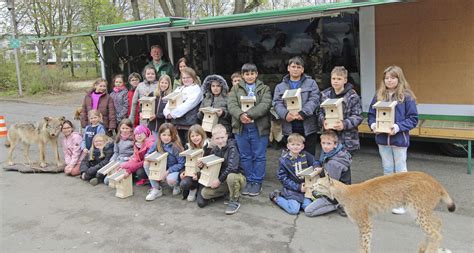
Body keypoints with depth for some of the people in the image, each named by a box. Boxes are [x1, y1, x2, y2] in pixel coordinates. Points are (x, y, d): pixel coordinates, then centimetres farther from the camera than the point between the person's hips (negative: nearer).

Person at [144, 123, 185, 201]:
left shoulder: (175, 146, -21)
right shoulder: (157, 143, -8)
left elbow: (181, 164, -20)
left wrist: (168, 171, -25)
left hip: (175, 169, -5)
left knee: (170, 180, -38)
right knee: (146, 163, -15)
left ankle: (177, 185, 4)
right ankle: (156, 189, -7)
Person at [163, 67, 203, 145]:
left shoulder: (196, 89, -1)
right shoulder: (178, 89, 21)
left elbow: (188, 104, -14)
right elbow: (170, 102, 12)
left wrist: (173, 113, -16)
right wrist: (167, 113, -8)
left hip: (189, 123, -6)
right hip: (176, 123, 6)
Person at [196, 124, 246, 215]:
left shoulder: (232, 148, -18)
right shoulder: (214, 150, 3)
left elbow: (232, 167, -31)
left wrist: (219, 180, -27)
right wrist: (202, 165, -13)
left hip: (237, 177, -5)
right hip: (223, 181, 6)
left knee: (231, 176, -41)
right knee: (204, 193, -14)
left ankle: (234, 201, -14)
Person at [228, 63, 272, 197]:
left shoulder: (264, 89, 6)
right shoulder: (236, 89, 12)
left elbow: (265, 105, -11)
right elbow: (231, 104, -5)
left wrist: (249, 114, -24)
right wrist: (240, 115, -26)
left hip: (259, 128, -2)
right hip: (241, 128, 2)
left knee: (259, 156, 4)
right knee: (245, 156, 10)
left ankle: (257, 182, 17)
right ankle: (249, 181, 22)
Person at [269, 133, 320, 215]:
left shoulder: (305, 155, -2)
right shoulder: (284, 160, -11)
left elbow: (314, 162, 13)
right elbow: (282, 178, -11)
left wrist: (317, 168, -12)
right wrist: (297, 187, -16)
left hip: (304, 186, 4)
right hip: (291, 189, -4)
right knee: (294, 210, -15)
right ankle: (276, 197, 10)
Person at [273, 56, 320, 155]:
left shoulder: (311, 83, 9)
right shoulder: (280, 87, 14)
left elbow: (314, 100, -4)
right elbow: (277, 103, 1)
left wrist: (302, 113, -20)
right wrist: (285, 114, -20)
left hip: (308, 127, -1)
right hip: (289, 128, 2)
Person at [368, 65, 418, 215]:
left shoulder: (406, 97, -8)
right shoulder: (379, 96, 4)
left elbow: (413, 118, -9)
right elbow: (371, 114, 9)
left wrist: (398, 127, -21)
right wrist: (373, 125, -10)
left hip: (399, 139, -4)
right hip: (382, 138, 4)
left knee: (400, 170, 7)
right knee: (387, 169, 16)